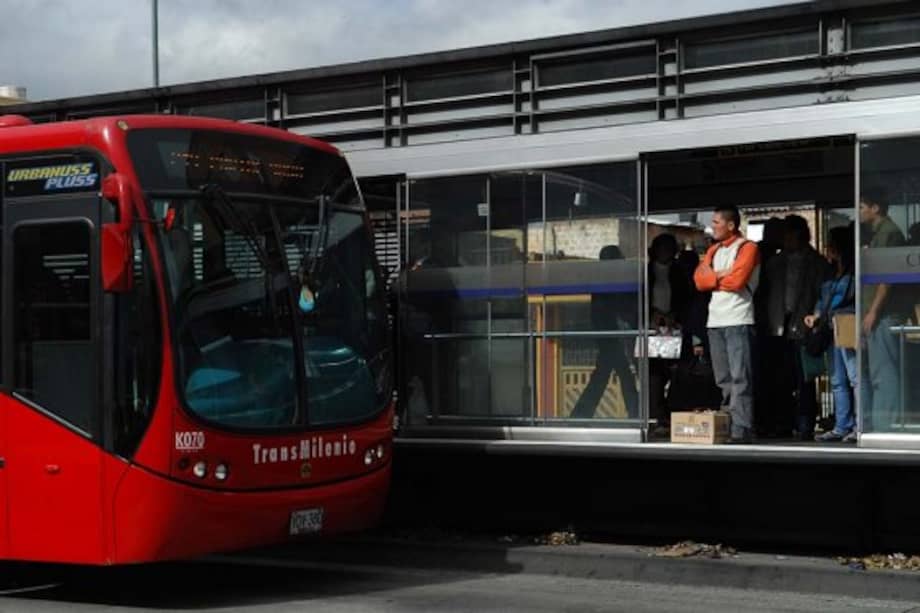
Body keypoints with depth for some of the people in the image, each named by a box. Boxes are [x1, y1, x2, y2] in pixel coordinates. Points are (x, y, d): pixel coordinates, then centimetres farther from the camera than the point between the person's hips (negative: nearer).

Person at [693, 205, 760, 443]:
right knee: (723, 379, 8)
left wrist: (712, 277, 2)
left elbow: (737, 280, -13)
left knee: (739, 377, -11)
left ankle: (742, 429, -15)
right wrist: (722, 274, -6)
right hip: (714, 320, 7)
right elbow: (699, 280, 8)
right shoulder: (713, 250, 20)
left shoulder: (747, 248, -1)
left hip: (738, 320, -7)